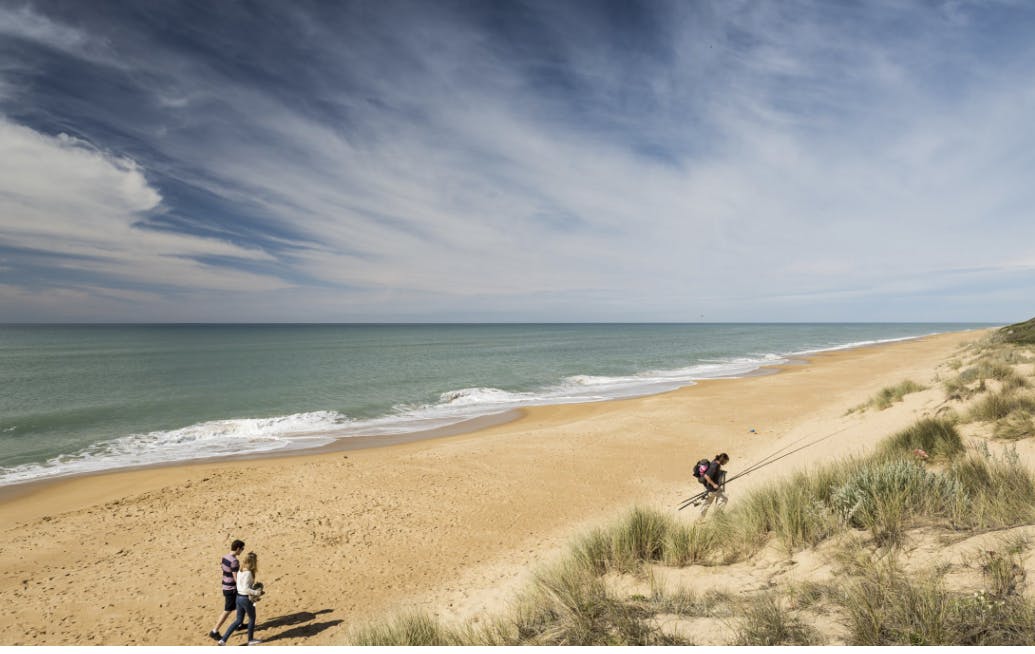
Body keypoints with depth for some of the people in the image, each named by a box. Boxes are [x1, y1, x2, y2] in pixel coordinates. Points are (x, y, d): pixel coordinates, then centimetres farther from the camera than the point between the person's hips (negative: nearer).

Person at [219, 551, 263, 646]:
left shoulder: (241, 571, 3)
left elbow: (242, 585, 10)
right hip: (246, 598, -8)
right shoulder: (248, 573, -24)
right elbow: (246, 589, -27)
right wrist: (256, 593, -16)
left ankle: (223, 640, 16)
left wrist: (254, 588, 11)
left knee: (238, 620, 19)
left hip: (239, 597, 8)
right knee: (252, 618, 15)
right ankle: (250, 640, 30)